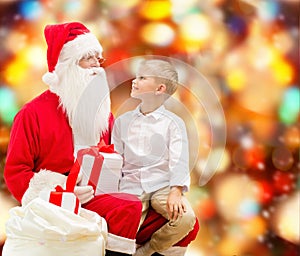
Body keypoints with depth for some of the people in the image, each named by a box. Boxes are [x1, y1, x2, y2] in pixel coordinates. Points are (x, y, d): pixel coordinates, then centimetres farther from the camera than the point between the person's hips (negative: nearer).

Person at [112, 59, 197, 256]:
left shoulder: (173, 123, 3)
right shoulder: (123, 121, 13)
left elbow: (179, 162, -6)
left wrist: (176, 191, -22)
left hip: (163, 185, -1)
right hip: (131, 186, 1)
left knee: (185, 218, -27)